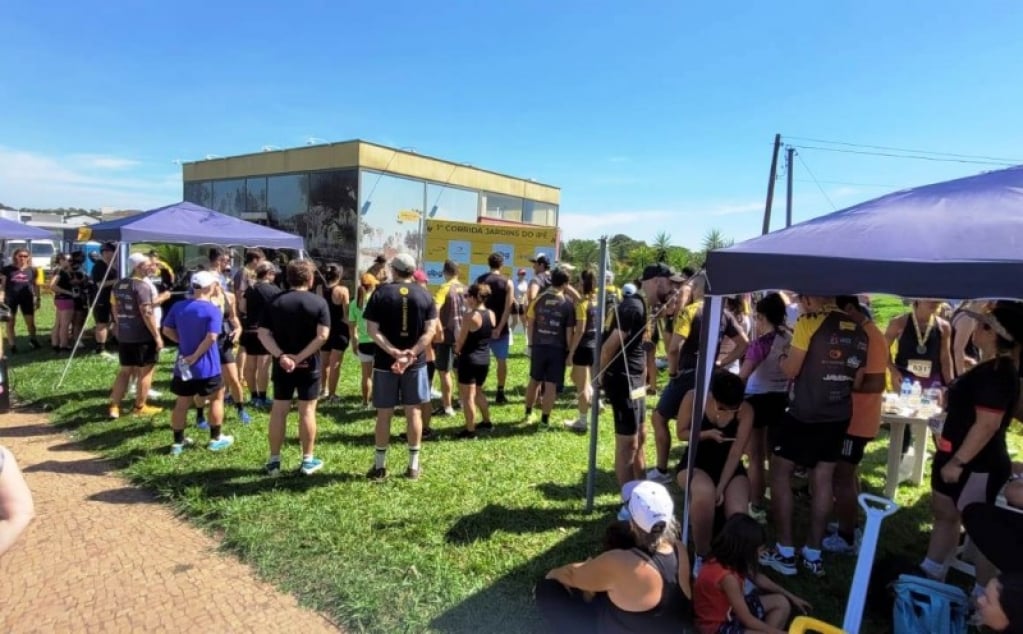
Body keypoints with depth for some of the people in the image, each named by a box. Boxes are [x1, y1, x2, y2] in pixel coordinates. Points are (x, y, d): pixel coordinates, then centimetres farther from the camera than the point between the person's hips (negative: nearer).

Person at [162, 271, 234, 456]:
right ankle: (216, 439, 21)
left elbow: (167, 330, 4)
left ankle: (178, 442, 23)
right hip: (206, 366, -5)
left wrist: (184, 342, 8)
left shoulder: (178, 306, 2)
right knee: (217, 398, 14)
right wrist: (196, 355, -16)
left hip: (183, 364, 5)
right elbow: (211, 338, -24)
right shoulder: (213, 310, -15)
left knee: (182, 403, 15)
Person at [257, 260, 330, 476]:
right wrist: (300, 358, -15)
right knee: (307, 410, 5)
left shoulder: (274, 302, 2)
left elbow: (263, 333, -6)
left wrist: (280, 356, -15)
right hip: (309, 365, -2)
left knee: (278, 410, 10)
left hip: (282, 364, 3)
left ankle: (274, 460, 18)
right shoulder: (318, 302, -6)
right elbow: (322, 336, -16)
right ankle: (308, 460, 12)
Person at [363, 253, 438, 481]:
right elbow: (430, 331, -8)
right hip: (416, 362, 1)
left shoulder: (380, 293, -1)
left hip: (385, 362, -1)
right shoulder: (425, 295, 2)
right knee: (413, 412, 9)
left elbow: (372, 329, -10)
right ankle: (413, 466, 15)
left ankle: (380, 466, 17)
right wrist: (411, 353, -16)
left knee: (384, 414, 8)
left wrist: (393, 352, -17)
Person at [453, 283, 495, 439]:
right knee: (478, 391, 25)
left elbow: (461, 340, -10)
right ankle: (486, 422, 34)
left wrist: (457, 351, 10)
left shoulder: (470, 317, -18)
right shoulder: (491, 315, 2)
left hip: (469, 359, -8)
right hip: (485, 359, 8)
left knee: (467, 396, 1)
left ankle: (470, 431, 6)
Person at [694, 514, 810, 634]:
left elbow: (757, 578, 11)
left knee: (782, 603, 9)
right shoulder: (727, 576, -34)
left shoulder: (729, 559, -8)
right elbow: (748, 620, -25)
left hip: (732, 609, 10)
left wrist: (792, 597, 17)